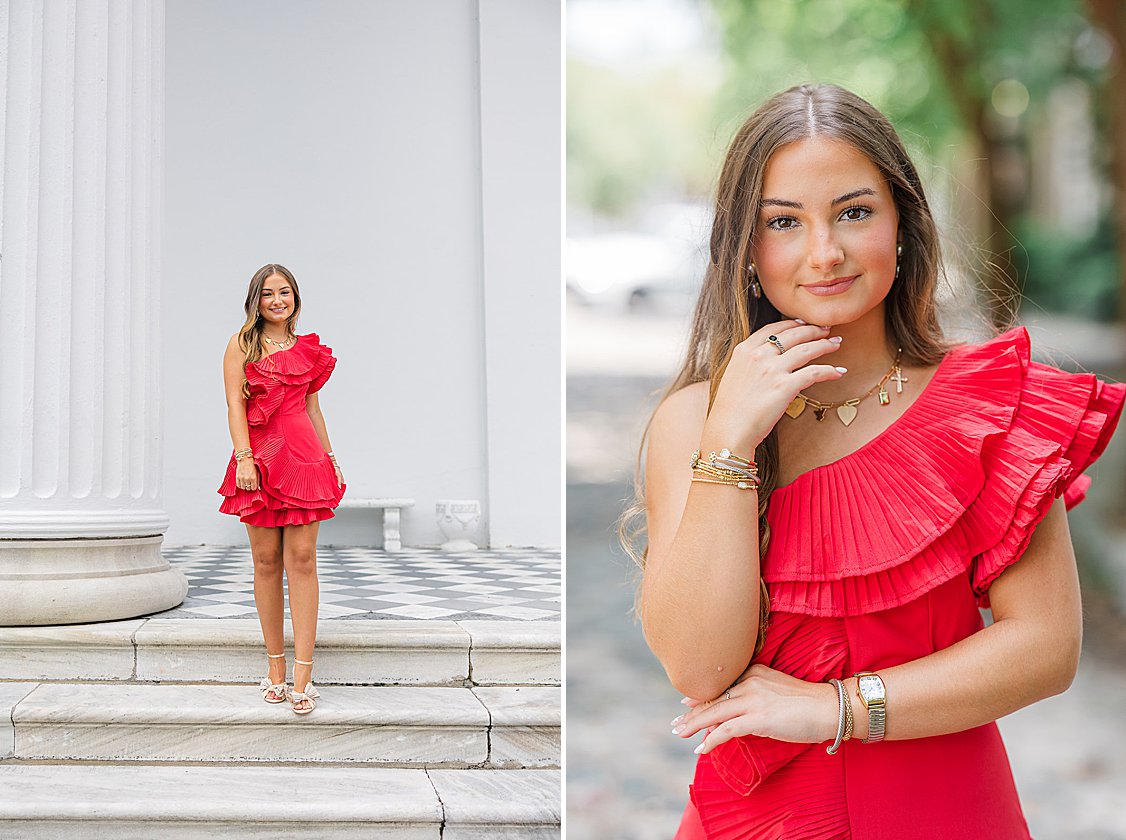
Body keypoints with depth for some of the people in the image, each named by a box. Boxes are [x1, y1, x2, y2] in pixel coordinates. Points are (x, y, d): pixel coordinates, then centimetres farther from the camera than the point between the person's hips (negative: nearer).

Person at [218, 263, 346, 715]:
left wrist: (330, 458, 14)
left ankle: (302, 676, -8)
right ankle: (276, 667, 10)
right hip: (259, 459, -1)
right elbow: (235, 404, -1)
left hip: (304, 455, 1)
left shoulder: (308, 348, 15)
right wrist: (244, 457, -13)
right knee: (266, 561, 1)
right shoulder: (242, 344, 7)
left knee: (301, 559, -6)